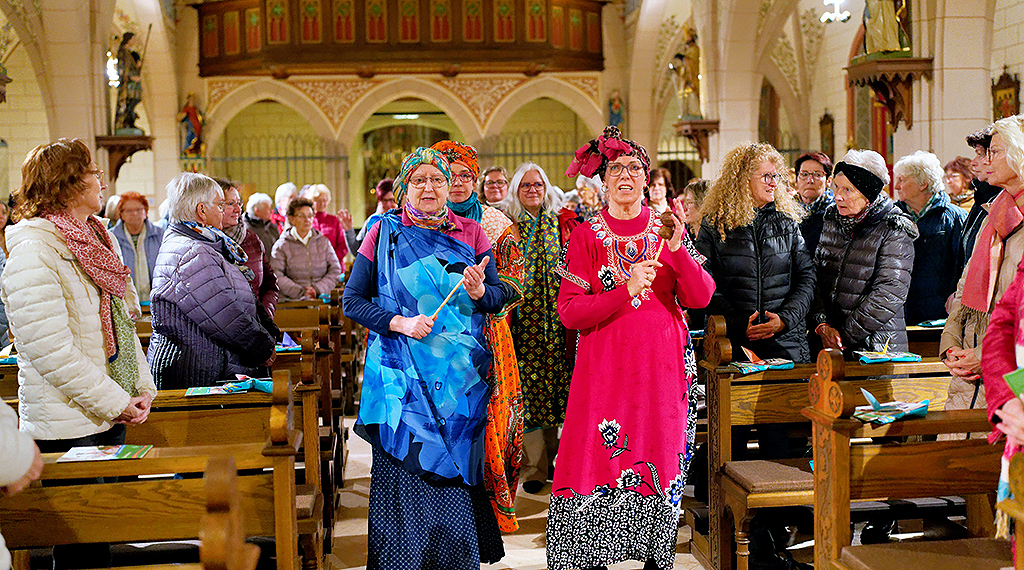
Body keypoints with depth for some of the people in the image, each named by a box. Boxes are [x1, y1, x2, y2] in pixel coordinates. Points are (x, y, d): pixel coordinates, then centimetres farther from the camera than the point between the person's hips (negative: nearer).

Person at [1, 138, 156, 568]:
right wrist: (115, 401, -17)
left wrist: (141, 388, 5)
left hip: (111, 417, 8)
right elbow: (51, 350, -21)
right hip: (68, 428, -8)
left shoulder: (96, 240, 12)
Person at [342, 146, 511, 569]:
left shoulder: (471, 234, 7)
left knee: (456, 472, 6)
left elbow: (500, 296, 8)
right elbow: (352, 301, 0)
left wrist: (480, 292, -15)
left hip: (460, 376, 2)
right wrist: (400, 323, -14)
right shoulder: (384, 233, 1)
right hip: (403, 376, -2)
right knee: (407, 468, -2)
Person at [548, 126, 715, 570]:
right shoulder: (587, 235, 1)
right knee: (601, 461, -3)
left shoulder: (667, 229, 7)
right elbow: (569, 312, -8)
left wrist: (677, 251, -18)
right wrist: (627, 289, -19)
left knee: (660, 458, 5)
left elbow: (701, 297, -2)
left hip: (661, 366, 2)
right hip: (604, 367, -2)